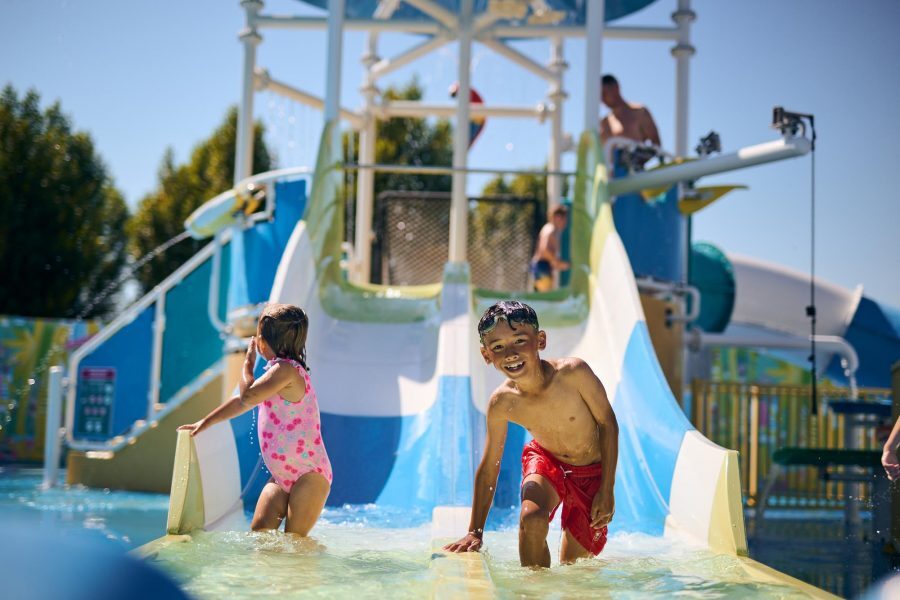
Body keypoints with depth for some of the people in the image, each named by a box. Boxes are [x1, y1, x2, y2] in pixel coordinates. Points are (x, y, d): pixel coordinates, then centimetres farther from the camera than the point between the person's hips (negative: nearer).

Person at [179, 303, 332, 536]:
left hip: (309, 475, -10)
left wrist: (248, 362, -5)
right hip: (282, 477, 10)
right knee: (258, 532, 0)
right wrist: (205, 422, 31)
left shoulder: (287, 369, -16)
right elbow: (242, 402, 27)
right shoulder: (278, 371, 16)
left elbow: (247, 396, -23)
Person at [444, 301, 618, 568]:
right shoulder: (502, 403, -23)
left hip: (591, 470, -1)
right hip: (545, 460, 1)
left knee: (574, 565, 4)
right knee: (531, 519, -29)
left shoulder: (573, 372, -31)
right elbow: (489, 467, -12)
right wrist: (474, 532, -12)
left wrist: (607, 491, -18)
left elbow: (607, 423, -18)